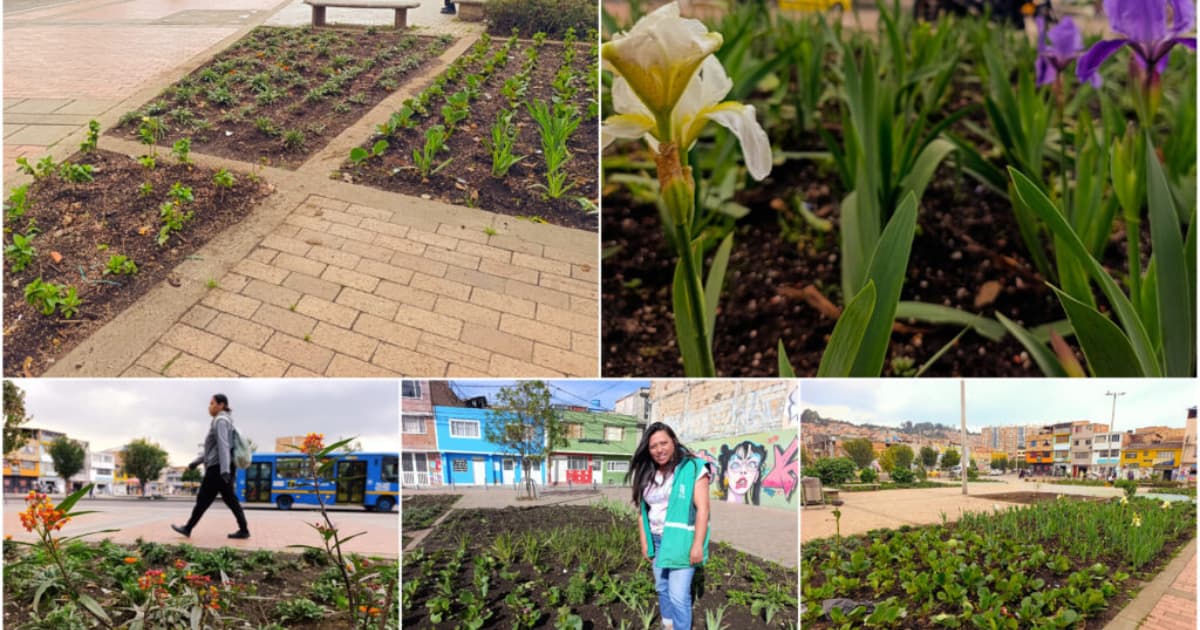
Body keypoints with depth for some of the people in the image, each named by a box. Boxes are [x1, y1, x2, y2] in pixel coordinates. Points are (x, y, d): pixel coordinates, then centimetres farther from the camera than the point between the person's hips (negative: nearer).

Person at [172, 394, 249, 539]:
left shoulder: (220, 421, -9)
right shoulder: (222, 422, 22)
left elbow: (223, 446, -21)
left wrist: (224, 470, -29)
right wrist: (195, 463, 30)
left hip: (218, 468, -9)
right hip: (222, 468, 9)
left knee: (203, 499, 1)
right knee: (230, 500, 4)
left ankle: (188, 528, 10)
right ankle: (244, 530, -2)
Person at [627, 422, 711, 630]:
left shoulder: (693, 468, -13)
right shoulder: (647, 475, 5)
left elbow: (702, 508, -16)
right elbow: (644, 511, 11)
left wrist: (698, 545, -20)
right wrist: (644, 542, 9)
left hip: (682, 540, -6)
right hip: (657, 541, 6)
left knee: (678, 595, -9)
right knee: (662, 588, 17)